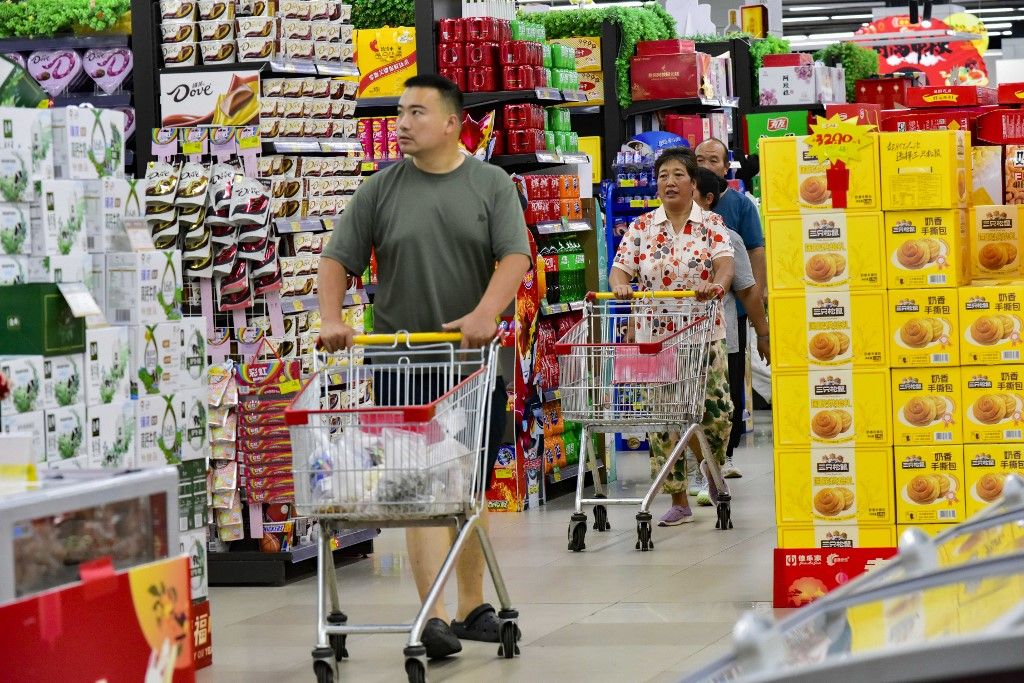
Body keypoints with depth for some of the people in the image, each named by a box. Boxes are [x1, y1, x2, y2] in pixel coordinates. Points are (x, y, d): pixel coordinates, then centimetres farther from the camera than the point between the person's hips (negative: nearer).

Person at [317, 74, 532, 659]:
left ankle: (472, 607, 21)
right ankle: (434, 618, -13)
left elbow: (515, 258, -7)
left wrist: (484, 315, -23)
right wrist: (332, 319, -11)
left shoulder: (492, 185, 3)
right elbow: (338, 261, 5)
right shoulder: (382, 190, 4)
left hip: (475, 358, 1)